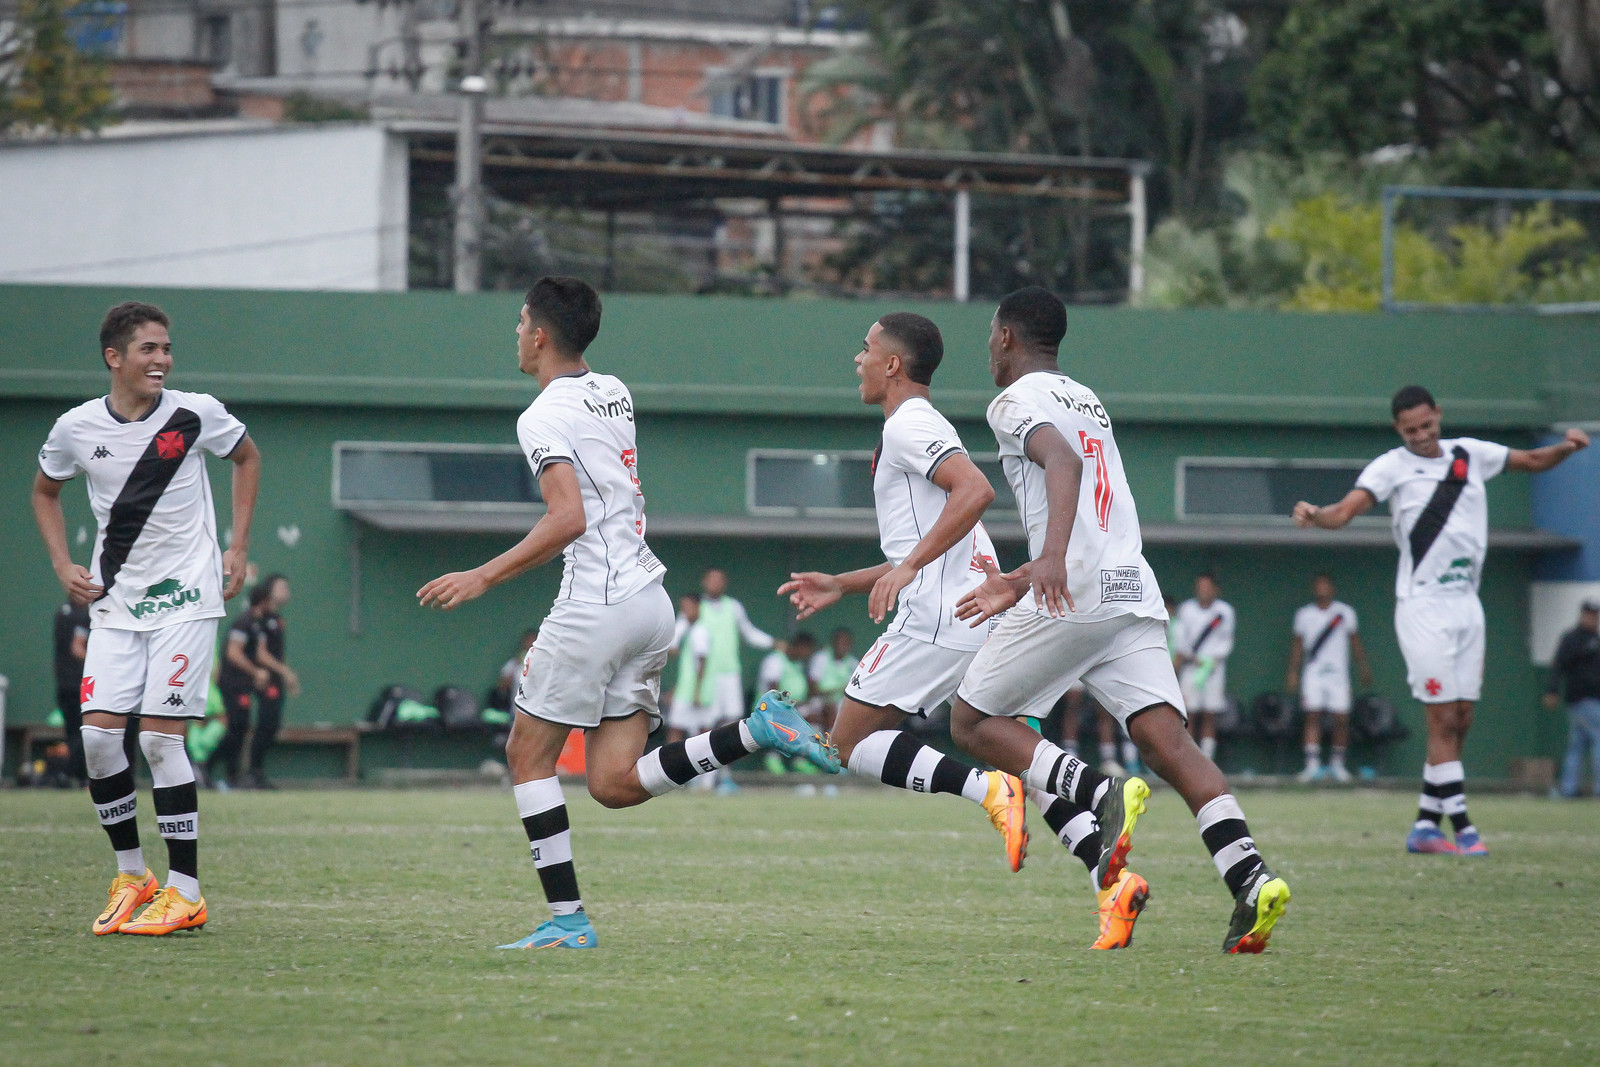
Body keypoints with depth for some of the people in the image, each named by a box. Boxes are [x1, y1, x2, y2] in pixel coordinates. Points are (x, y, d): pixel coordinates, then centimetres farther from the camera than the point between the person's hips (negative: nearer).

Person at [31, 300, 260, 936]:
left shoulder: (195, 414, -7)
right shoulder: (76, 429, -2)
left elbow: (247, 458, 13)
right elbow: (45, 491, 18)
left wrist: (239, 548, 7)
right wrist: (63, 567, 5)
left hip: (186, 597, -3)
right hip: (114, 602, 3)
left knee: (160, 738, -11)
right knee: (99, 734, -7)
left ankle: (185, 891, -4)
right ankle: (130, 875, 10)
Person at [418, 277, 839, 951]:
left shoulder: (543, 417, -10)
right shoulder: (613, 392, 16)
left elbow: (568, 520, -23)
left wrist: (483, 577, -19)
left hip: (596, 606, -8)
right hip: (650, 599, 8)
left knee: (528, 755, 4)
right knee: (615, 783, 7)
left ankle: (567, 918, -2)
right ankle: (756, 731, -7)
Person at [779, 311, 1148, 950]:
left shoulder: (908, 425, -5)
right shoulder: (925, 428, 26)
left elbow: (976, 490, -22)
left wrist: (907, 567, -24)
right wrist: (842, 585, 33)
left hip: (937, 618, -10)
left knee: (852, 740, -2)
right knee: (1014, 755, 6)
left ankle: (988, 791, -22)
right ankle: (1112, 881, -10)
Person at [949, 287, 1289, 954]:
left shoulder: (1017, 400, 2)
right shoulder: (1088, 402, 28)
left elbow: (1062, 462, -19)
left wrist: (1051, 556, -34)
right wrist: (1022, 584, 43)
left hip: (1073, 596, -7)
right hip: (1134, 592, 7)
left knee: (973, 722, 6)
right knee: (1166, 739, -6)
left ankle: (1100, 796, -17)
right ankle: (1252, 880, -26)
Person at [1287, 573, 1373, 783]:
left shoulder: (1345, 612, 8)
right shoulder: (1304, 615, 10)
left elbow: (1355, 642, 11)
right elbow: (1298, 645, 13)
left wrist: (1363, 666, 5)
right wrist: (1293, 672, 8)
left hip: (1338, 673, 0)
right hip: (1313, 675, 0)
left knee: (1341, 719, -3)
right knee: (1313, 717, -9)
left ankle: (1337, 763, 10)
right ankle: (1312, 764, -10)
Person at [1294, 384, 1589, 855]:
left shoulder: (1469, 454, 10)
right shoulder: (1391, 467, -6)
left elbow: (1533, 460, 21)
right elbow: (1345, 510, -19)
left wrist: (1566, 447, 0)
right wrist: (1315, 515, -41)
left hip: (1466, 602, 6)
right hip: (1423, 605, -6)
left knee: (1460, 722, 4)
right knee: (1444, 720, -10)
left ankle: (1425, 826, 9)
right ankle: (1461, 827, -8)